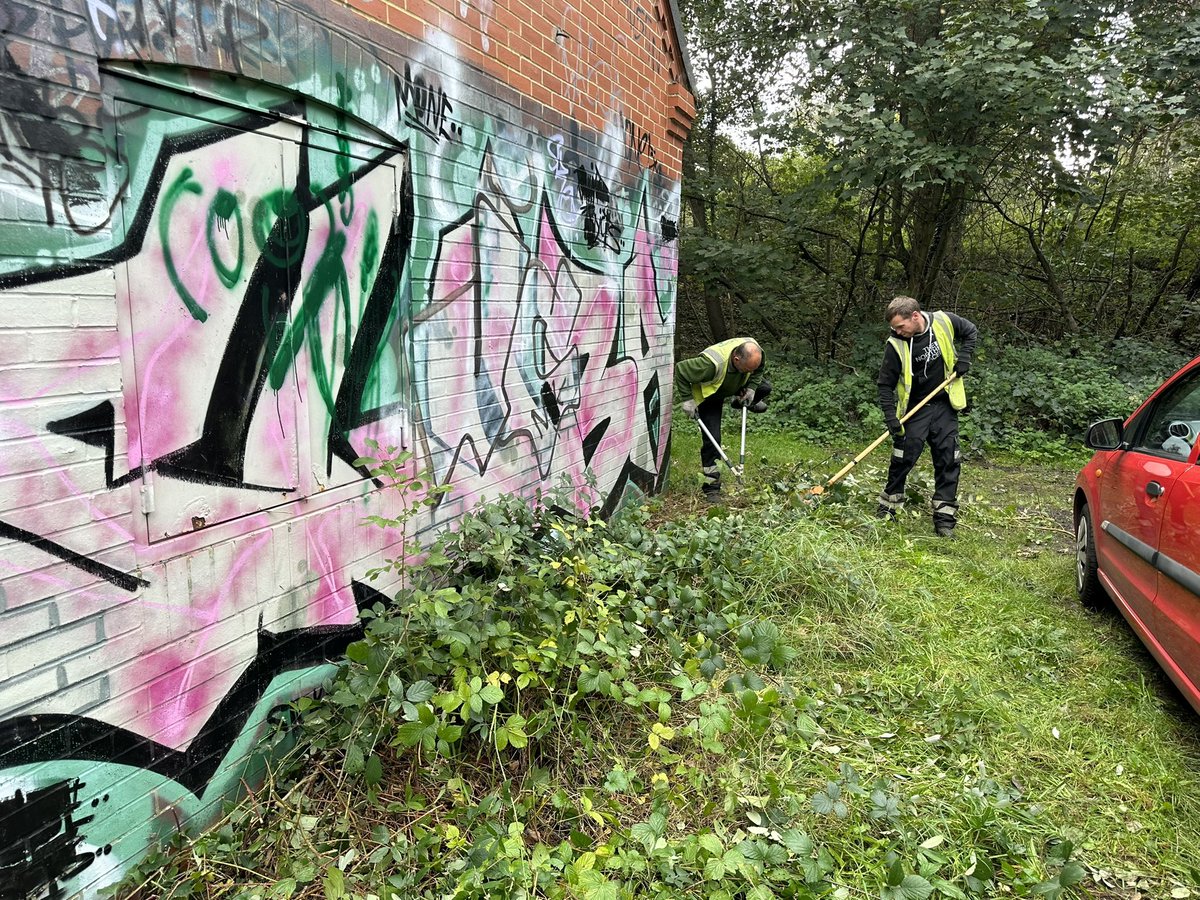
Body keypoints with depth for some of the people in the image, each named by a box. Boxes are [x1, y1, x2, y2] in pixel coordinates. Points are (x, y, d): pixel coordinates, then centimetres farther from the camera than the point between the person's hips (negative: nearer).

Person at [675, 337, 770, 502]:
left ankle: (740, 402, 27)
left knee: (765, 388, -5)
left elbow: (759, 369, -3)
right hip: (709, 395, -6)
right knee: (712, 438, -12)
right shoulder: (712, 363, -47)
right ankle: (711, 488, -2)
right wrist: (688, 400, -30)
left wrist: (751, 388, -16)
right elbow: (680, 370, -34)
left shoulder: (755, 352, -29)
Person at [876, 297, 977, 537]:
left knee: (948, 461, -1)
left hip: (944, 405, 2)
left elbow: (971, 332, 11)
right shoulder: (896, 345, -17)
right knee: (903, 458, -5)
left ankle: (944, 519, 5)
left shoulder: (944, 321, -11)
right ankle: (887, 507, 12)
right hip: (914, 409, -2)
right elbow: (885, 383, -10)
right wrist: (890, 416, -19)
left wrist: (964, 357, -5)